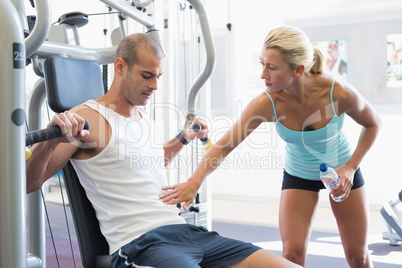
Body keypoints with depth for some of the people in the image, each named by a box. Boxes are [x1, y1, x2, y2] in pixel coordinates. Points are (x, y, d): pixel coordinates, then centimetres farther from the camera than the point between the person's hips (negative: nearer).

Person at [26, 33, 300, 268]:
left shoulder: (143, 118, 19)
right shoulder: (87, 118, -5)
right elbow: (28, 182, -12)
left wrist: (182, 139, 33)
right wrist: (50, 141, -29)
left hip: (188, 233, 8)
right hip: (138, 243, -8)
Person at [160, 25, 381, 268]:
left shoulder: (339, 93, -31)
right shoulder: (267, 104, -30)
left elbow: (373, 124, -10)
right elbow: (223, 146, -30)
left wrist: (350, 167, -19)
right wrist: (194, 182, -45)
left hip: (341, 169, 0)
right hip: (299, 174, 0)